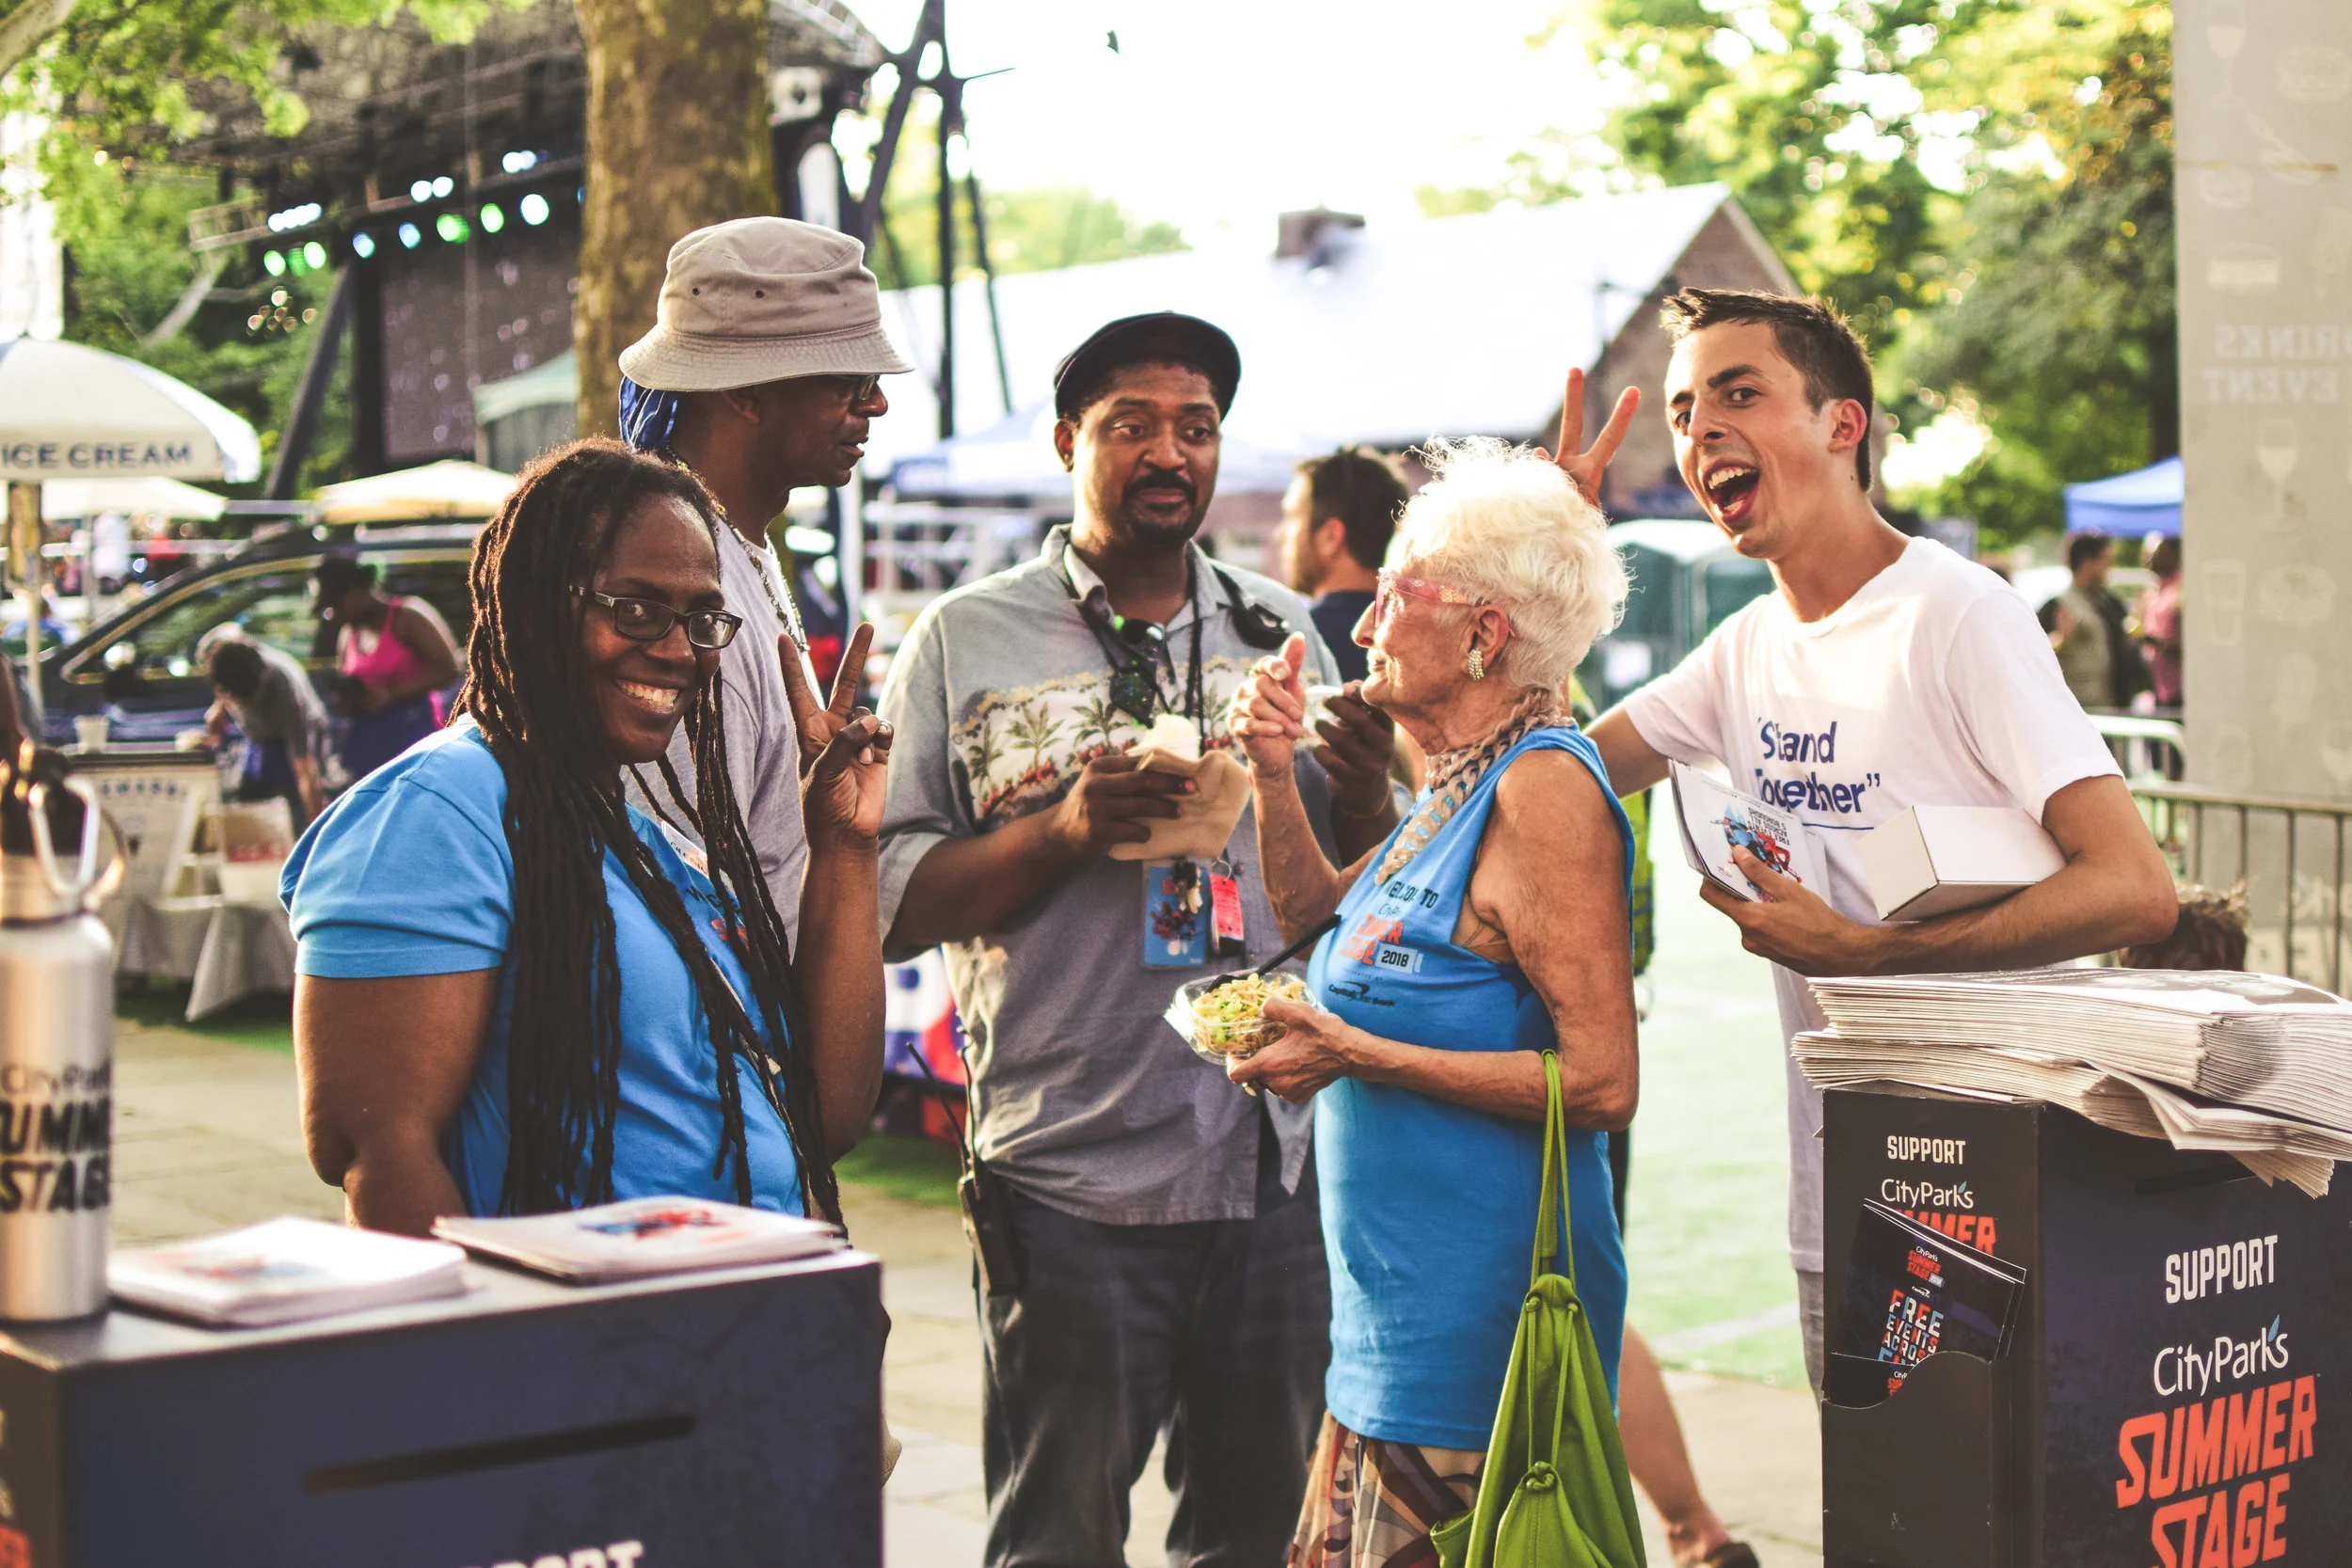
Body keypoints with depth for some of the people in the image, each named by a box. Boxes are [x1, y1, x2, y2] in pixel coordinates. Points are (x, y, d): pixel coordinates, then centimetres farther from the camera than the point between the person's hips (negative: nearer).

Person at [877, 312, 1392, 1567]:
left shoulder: (1281, 632, 14)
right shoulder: (964, 641, 3)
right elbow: (888, 900, -3)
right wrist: (1067, 828, -14)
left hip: (1279, 1166, 4)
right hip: (1070, 1179, -3)